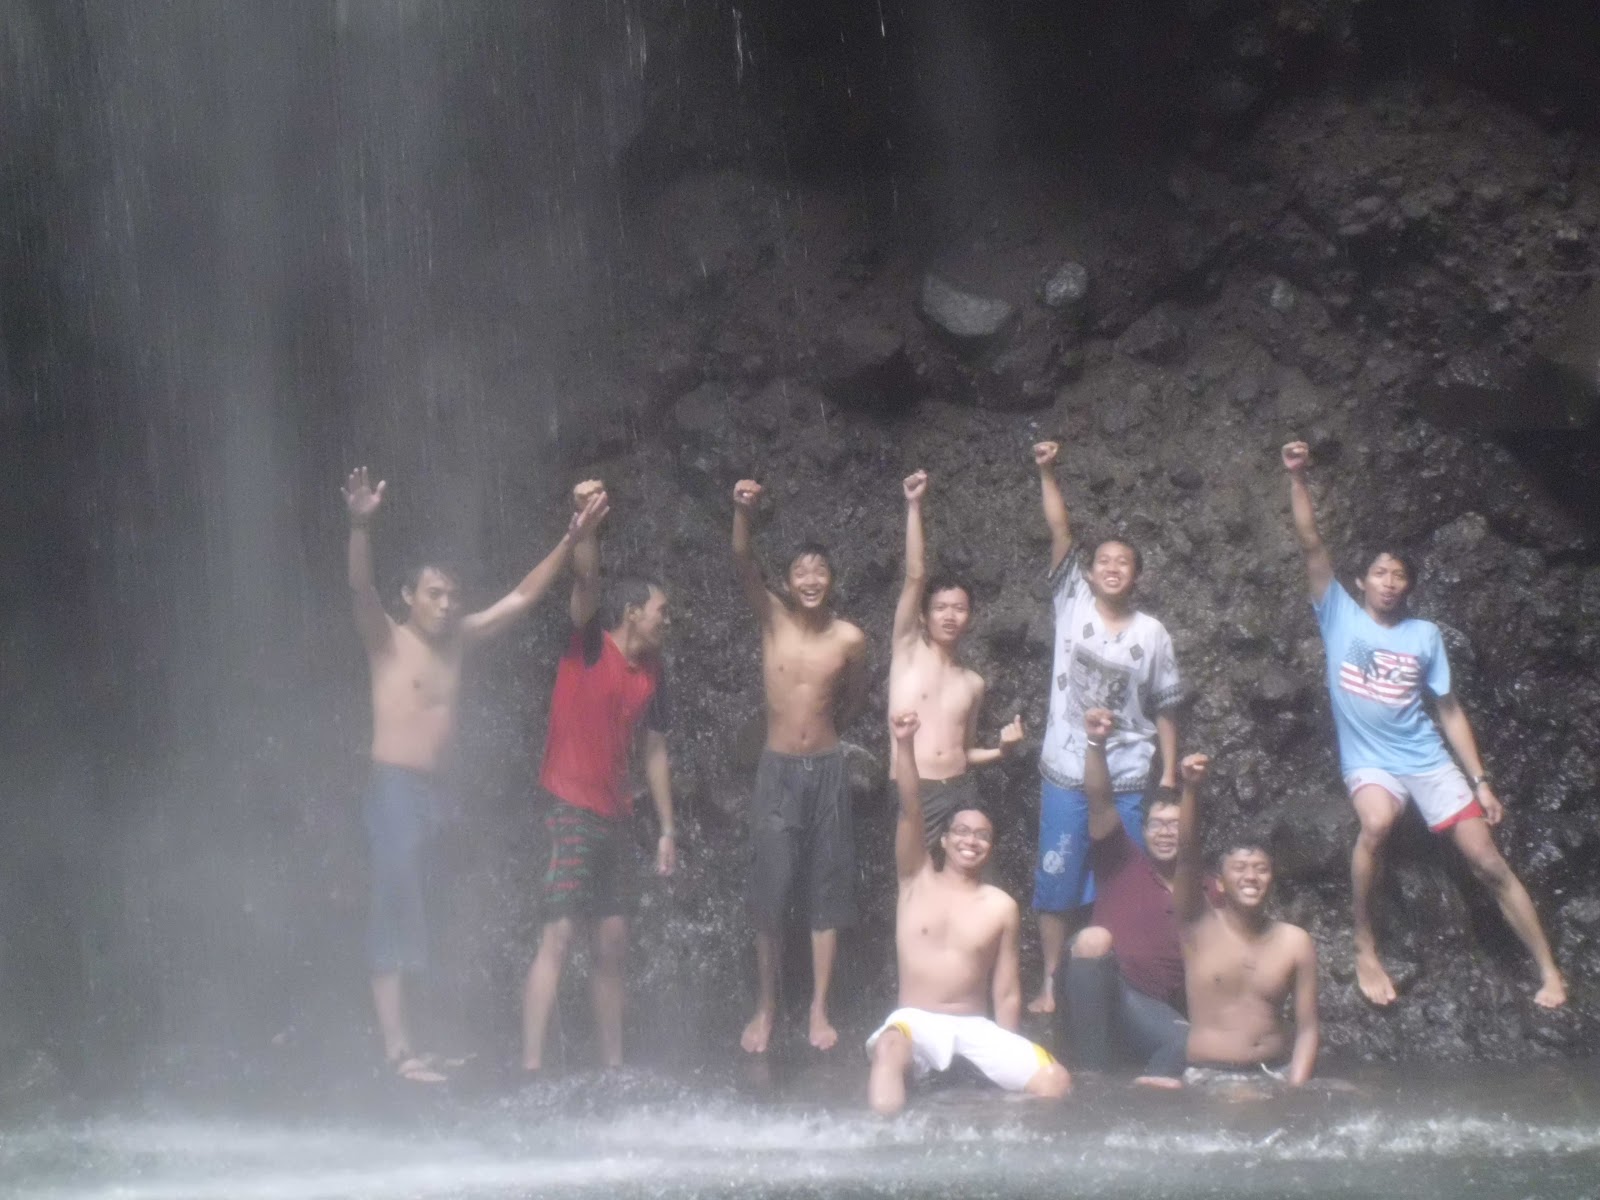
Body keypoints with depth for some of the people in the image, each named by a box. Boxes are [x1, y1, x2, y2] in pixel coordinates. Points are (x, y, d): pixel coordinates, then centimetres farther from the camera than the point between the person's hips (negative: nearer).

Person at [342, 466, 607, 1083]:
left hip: (441, 791, 7)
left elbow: (522, 597, 18)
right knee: (395, 909, -12)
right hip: (395, 788, -7)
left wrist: (571, 540, 13)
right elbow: (360, 588, -22)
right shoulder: (387, 640, -4)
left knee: (438, 917, 8)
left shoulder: (458, 640, 13)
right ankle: (397, 1045, -16)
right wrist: (361, 526, -39)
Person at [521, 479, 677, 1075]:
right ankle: (531, 1066, -17)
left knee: (612, 945, 10)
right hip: (571, 808, -7)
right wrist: (585, 521, -37)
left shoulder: (650, 675, 13)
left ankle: (613, 1063, 16)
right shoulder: (590, 645, -4)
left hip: (616, 816, 7)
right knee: (558, 936, -14)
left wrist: (667, 829, 16)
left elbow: (654, 753, 18)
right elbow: (585, 581, -21)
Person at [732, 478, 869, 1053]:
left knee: (827, 892, 4)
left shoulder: (850, 638, -4)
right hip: (777, 769, 0)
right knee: (769, 892, 2)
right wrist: (743, 511, -39)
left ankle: (819, 1010, 13)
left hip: (827, 769, 0)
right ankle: (765, 1009, 13)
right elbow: (743, 565, -22)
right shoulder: (773, 619, -5)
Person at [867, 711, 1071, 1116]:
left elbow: (1006, 992, 8)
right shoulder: (917, 880, 5)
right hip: (916, 1022, -2)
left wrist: (1010, 1060, 4)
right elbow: (910, 811, -11)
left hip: (977, 1027, 2)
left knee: (1056, 1081, -21)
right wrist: (905, 744, -26)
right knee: (890, 1048, -40)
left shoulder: (1002, 907, 6)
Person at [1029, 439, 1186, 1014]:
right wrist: (1047, 473, -18)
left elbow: (1164, 711, 5)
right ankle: (1051, 983, 15)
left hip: (1129, 779, 0)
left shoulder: (1152, 634, 0)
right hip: (1066, 773, 0)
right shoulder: (1071, 602, 0)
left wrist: (1170, 777, 1)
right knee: (1056, 884, 4)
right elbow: (1061, 533, -9)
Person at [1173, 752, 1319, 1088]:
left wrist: (1295, 1088, -12)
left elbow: (1307, 1027, 3)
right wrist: (1191, 788, -29)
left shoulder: (1294, 942, 4)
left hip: (1278, 1073, 3)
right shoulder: (1200, 927, 0)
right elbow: (1187, 856, -15)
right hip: (1209, 1077, -3)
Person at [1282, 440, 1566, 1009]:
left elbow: (1449, 710, 7)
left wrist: (1480, 780, 3)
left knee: (1488, 861, -4)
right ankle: (1365, 951, -21)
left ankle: (1549, 971, 5)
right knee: (1376, 824, -35)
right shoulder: (1340, 615, 1)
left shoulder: (1425, 635, 5)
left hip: (1427, 758, 2)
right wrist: (1297, 479, -19)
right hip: (1368, 759, -2)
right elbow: (1311, 545, -8)